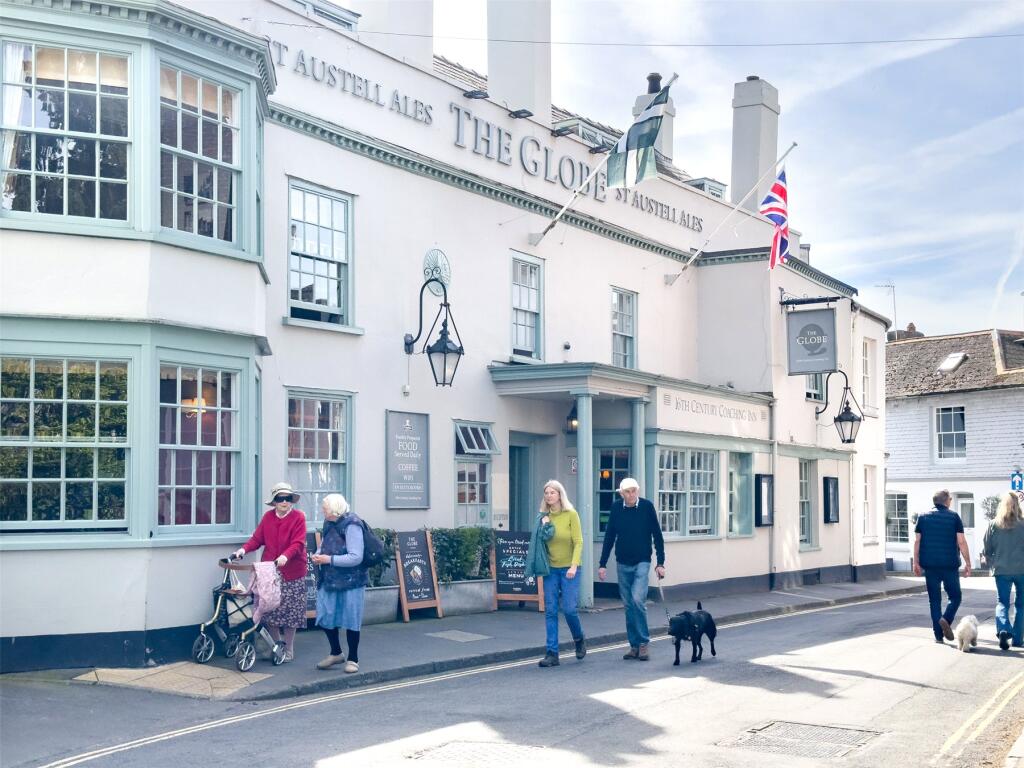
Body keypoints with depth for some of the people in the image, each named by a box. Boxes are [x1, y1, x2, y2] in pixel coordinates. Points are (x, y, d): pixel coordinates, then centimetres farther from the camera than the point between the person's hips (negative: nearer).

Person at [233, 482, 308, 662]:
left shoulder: (298, 517, -5)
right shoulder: (268, 517, 8)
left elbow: (298, 543, -14)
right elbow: (257, 538, 5)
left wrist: (285, 556, -30)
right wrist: (244, 549, -12)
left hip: (291, 572, -4)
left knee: (290, 612, 0)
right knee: (269, 610, 4)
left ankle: (288, 650, 13)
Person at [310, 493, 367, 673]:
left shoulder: (351, 526, -19)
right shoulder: (329, 523, 5)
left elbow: (356, 557, -23)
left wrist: (329, 559, -20)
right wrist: (318, 554, -2)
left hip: (350, 582, -7)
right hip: (329, 580, 7)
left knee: (350, 621, 4)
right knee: (325, 617, 11)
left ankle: (353, 659, 19)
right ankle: (336, 653, 31)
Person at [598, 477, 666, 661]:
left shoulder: (647, 506, -7)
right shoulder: (616, 507, -1)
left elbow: (657, 536, -2)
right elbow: (609, 537, 5)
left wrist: (660, 563, -6)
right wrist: (603, 564, 4)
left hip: (642, 563, -3)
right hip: (623, 563, 3)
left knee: (638, 599, -17)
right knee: (628, 604, 7)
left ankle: (644, 642, -4)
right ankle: (634, 645, 15)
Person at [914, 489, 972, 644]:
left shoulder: (923, 517, 6)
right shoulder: (954, 517, 0)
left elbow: (917, 541, 2)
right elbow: (961, 542, -4)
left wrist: (916, 563, 7)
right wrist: (967, 563, 1)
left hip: (930, 565, 2)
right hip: (950, 564, -2)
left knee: (934, 600, 8)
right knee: (955, 596, 9)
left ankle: (938, 635, 5)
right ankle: (946, 619, -18)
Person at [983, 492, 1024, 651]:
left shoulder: (994, 525, -2)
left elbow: (987, 551, 3)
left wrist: (993, 565, 20)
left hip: (1002, 571, 0)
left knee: (1002, 603, 7)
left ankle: (1003, 629, -20)